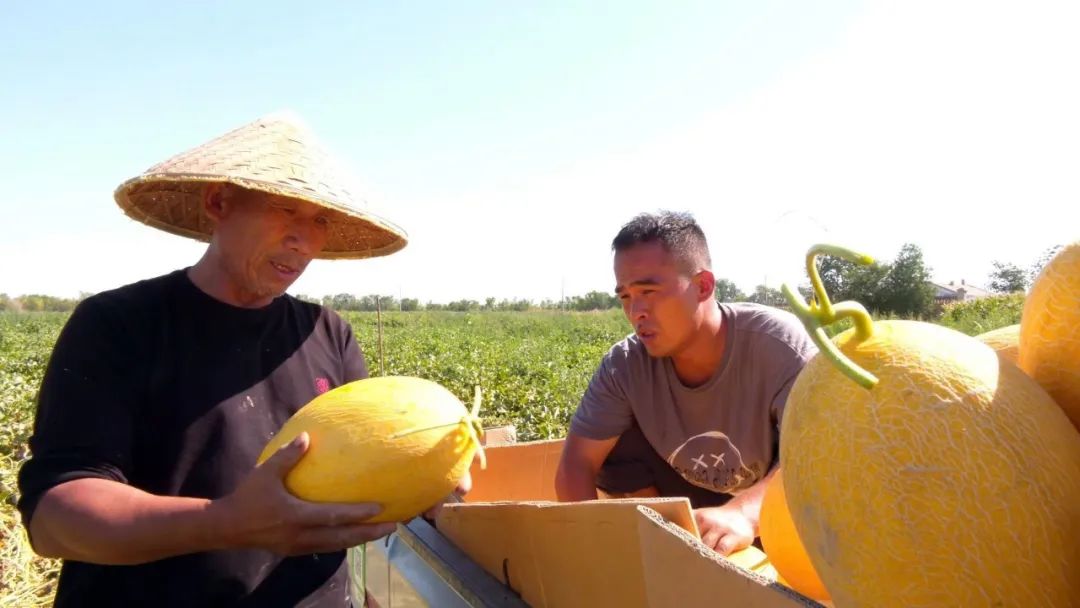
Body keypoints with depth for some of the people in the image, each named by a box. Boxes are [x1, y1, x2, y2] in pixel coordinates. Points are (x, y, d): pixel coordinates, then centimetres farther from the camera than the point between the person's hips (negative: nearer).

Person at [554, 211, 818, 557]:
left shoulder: (778, 343, -29)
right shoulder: (624, 366, -20)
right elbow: (576, 465, -21)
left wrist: (743, 512, -58)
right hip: (687, 506, 2)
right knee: (615, 447, -20)